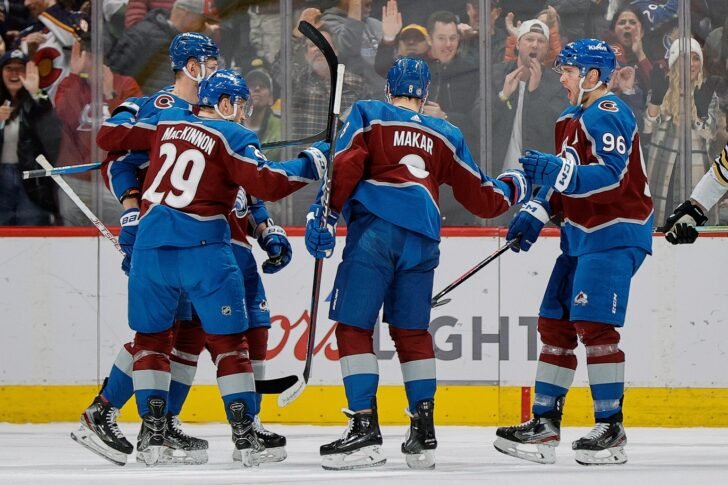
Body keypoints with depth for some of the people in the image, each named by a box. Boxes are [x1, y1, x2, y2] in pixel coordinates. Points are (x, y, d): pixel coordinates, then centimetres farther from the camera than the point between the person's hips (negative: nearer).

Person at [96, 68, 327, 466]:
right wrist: (309, 165, 1)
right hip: (202, 248, -4)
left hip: (151, 244, 4)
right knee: (228, 340, 5)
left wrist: (125, 116, 39)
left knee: (150, 336, 15)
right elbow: (266, 184, -12)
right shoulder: (233, 137, -1)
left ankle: (152, 430, 7)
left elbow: (109, 137, 19)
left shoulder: (165, 122, 13)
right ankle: (244, 433, 0)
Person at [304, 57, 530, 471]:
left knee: (353, 326, -1)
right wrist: (512, 189, 47)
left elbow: (345, 166, -3)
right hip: (423, 239, 4)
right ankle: (424, 433, 11)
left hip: (375, 230, -4)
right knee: (412, 331, 15)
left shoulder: (368, 115, 13)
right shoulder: (446, 136, 24)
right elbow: (481, 199, 28)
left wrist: (326, 214, -3)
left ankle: (365, 429, -11)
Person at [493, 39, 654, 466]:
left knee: (594, 325, -15)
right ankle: (545, 425, 12)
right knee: (555, 323, 8)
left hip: (615, 235, -10)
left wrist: (556, 170, -33)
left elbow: (611, 176, -26)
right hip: (582, 235, 10)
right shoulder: (572, 120, 18)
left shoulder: (608, 115, -14)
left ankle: (611, 429, -11)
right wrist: (537, 214, 12)